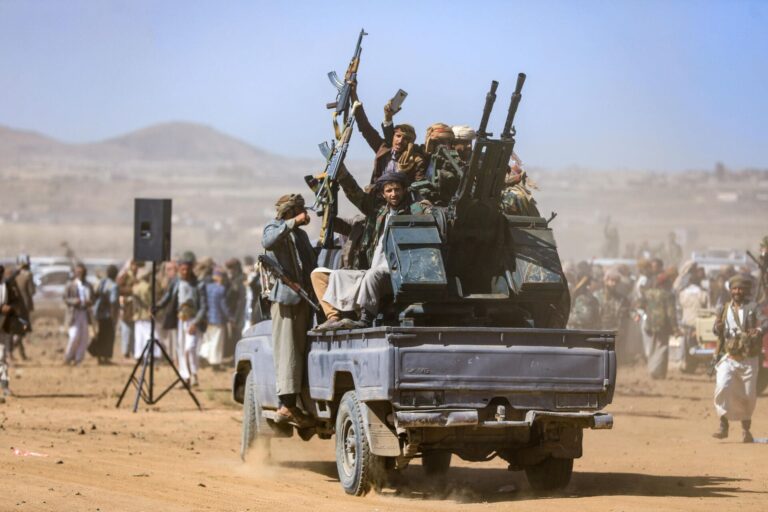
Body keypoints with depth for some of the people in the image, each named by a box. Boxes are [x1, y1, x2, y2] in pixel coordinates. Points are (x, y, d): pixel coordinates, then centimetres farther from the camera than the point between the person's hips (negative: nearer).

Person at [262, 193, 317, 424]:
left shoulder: (300, 234, 25)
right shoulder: (275, 228, 0)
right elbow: (267, 242, -24)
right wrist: (293, 222, -29)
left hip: (303, 298, 8)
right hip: (284, 297, -8)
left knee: (300, 351, 5)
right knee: (287, 351, -12)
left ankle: (293, 404, 6)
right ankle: (286, 405, -17)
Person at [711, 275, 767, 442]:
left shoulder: (753, 308, -2)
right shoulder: (724, 309, 7)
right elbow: (718, 331, 13)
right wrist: (718, 326, -11)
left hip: (749, 360, -1)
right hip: (729, 359, 1)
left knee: (748, 395, 5)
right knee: (722, 387, -20)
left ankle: (746, 429, 25)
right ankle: (723, 425, -11)